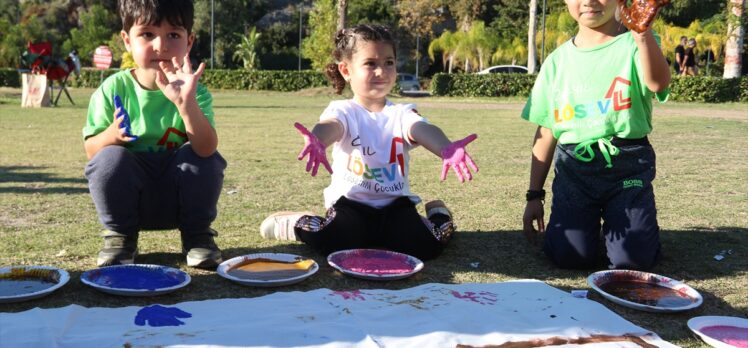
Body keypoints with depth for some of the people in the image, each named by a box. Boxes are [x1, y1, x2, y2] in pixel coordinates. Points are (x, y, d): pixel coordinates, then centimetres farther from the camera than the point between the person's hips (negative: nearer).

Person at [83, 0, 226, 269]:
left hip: (177, 199, 0)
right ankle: (119, 235, -2)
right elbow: (91, 150, -5)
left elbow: (206, 149, -30)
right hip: (128, 200, 1)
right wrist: (112, 135, -28)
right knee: (110, 158, -28)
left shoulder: (194, 91, -13)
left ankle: (197, 235, -1)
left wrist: (186, 103, -47)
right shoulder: (113, 89, -10)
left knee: (208, 158, -26)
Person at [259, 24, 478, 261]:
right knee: (332, 241, -31)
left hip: (395, 205, 2)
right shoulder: (343, 111, -5)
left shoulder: (401, 113, 0)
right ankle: (299, 222, 4)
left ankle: (436, 213, 13)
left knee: (426, 246, -23)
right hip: (351, 203, -2)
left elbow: (423, 130, -23)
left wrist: (446, 149, -48)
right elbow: (330, 125, -29)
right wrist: (317, 141, -56)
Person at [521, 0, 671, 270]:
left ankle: (613, 219, 22)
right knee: (571, 256, -12)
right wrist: (534, 195, 9)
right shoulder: (558, 60, 8)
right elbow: (546, 132, 10)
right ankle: (591, 220, 23)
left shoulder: (634, 44, -2)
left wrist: (642, 31, -42)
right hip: (573, 168, 3)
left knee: (631, 260, -12)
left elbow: (658, 83, -27)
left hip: (627, 166, -2)